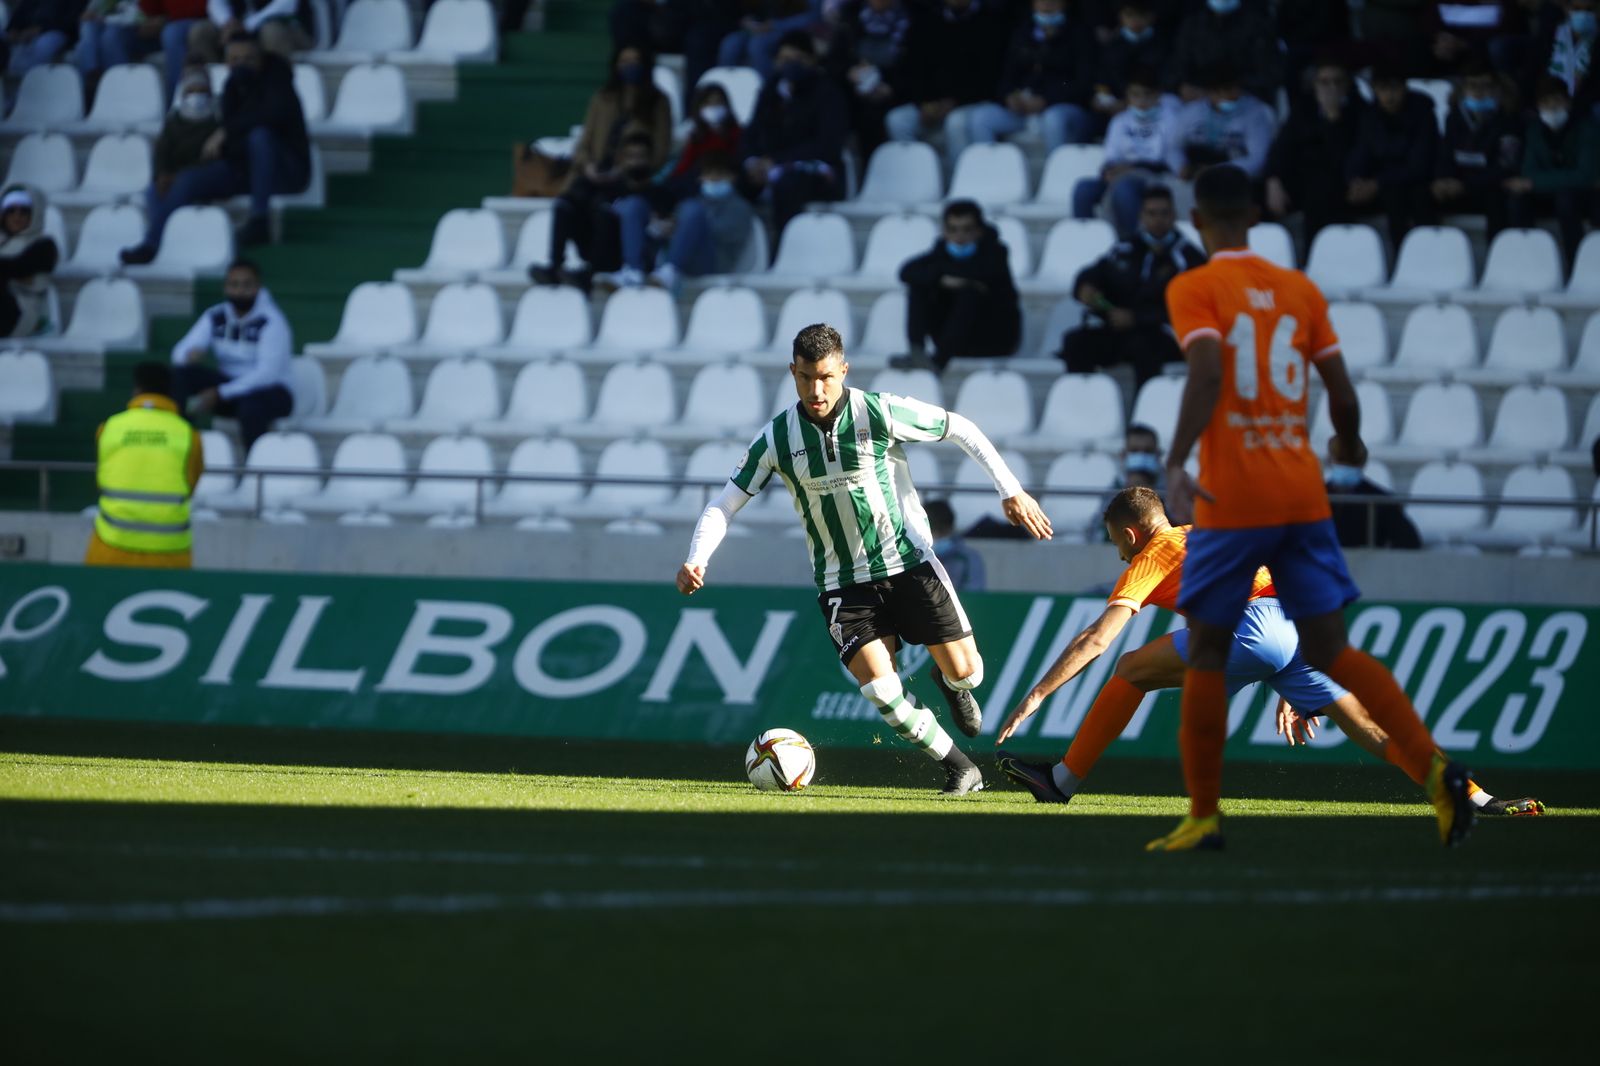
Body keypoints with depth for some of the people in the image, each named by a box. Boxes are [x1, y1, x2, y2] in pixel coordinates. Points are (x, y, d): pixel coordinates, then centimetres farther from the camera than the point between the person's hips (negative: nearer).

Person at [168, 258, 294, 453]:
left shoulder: (271, 321, -16)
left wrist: (220, 393, -30)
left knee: (251, 407, -40)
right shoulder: (215, 317, 1)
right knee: (181, 372, -18)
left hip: (269, 392, -5)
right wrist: (190, 355, -30)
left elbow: (268, 373, -24)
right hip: (229, 385, 5)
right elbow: (180, 352, -2)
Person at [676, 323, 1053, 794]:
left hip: (908, 561, -1)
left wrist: (1011, 490, -3)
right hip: (843, 584, 1)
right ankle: (961, 769, 3)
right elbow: (723, 506, 0)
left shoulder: (880, 413, -13)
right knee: (880, 689, -16)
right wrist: (696, 560, -17)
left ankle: (950, 684, 34)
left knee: (965, 671, -5)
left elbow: (960, 429, -1)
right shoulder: (777, 439, -6)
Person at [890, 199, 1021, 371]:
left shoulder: (995, 251, -11)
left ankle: (939, 359, -42)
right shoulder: (943, 250, -2)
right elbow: (907, 272, -17)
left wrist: (941, 268, -21)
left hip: (996, 337, -4)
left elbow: (984, 271, -35)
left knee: (970, 292, -31)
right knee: (919, 285, -13)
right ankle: (916, 351, -31)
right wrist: (942, 279, -36)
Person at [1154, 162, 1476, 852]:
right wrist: (1349, 447, 29)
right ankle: (1433, 768, -15)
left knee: (1206, 651, 8)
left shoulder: (1192, 290, -3)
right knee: (1330, 651, 4)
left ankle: (1203, 816, 9)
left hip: (1231, 502, -4)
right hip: (1304, 497, 4)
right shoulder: (1300, 291, 10)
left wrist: (1174, 465, -26)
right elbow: (1342, 393, 9)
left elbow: (1207, 374, -20)